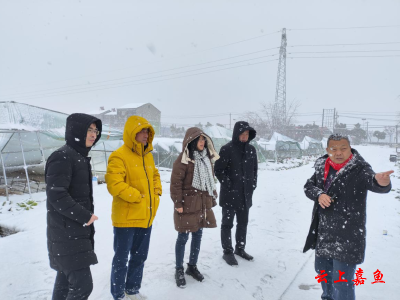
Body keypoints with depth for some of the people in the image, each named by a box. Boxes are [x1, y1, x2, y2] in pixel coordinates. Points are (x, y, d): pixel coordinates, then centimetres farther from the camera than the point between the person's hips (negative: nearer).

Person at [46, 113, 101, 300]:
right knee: (82, 285, -8)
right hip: (66, 234, -9)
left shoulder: (80, 157, 13)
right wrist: (84, 216, -17)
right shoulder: (61, 158, -17)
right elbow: (56, 196, -23)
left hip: (77, 232, 9)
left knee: (66, 280, 18)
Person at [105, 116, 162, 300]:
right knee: (121, 258, 9)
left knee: (140, 256, 20)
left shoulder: (148, 155, 9)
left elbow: (155, 175, 22)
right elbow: (114, 184, -25)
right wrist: (137, 196, -20)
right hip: (126, 218, -8)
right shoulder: (119, 156, -16)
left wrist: (157, 192, 5)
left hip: (146, 217, 8)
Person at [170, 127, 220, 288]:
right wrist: (178, 203, -15)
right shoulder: (183, 159, -15)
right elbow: (176, 183, -15)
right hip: (187, 204, -7)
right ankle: (179, 270, 23)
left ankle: (192, 266, 34)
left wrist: (212, 198, 14)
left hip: (203, 204, 7)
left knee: (198, 235, 16)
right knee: (183, 237, 5)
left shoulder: (206, 157, 8)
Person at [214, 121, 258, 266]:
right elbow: (218, 170, -11)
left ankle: (240, 248, 33)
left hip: (246, 194, 6)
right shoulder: (227, 149, -12)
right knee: (227, 223, 6)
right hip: (230, 194, -6)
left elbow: (254, 169, 15)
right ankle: (227, 252, 19)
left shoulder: (251, 150, 5)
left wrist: (253, 185, 7)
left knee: (243, 223, 17)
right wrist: (228, 185, -12)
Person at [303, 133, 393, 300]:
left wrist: (381, 182, -55)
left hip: (347, 236, -6)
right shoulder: (322, 166, 1)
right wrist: (319, 194, -16)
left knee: (341, 281, -3)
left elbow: (374, 183, -32)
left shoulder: (359, 168, -15)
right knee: (322, 270, 24)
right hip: (323, 233, 6)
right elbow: (308, 186, 5)